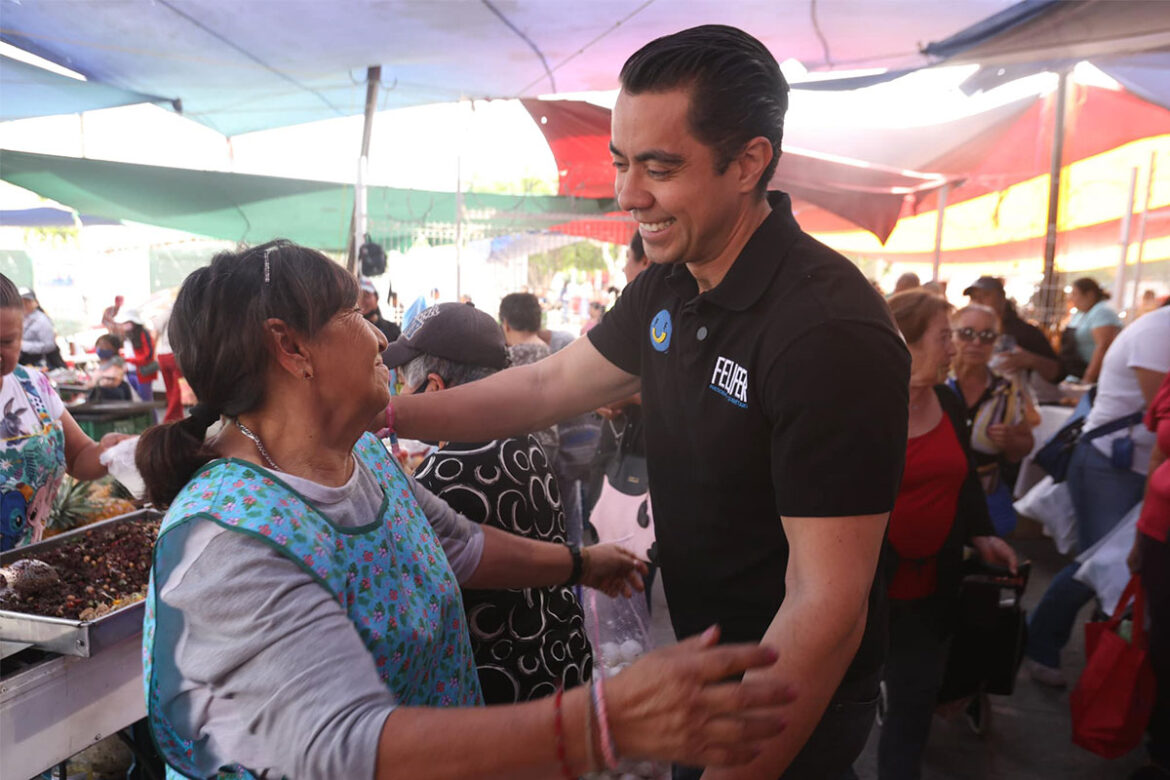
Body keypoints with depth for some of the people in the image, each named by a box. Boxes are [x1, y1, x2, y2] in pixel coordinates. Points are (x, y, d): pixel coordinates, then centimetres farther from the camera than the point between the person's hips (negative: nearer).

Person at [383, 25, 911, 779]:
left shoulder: (833, 332, -30)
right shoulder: (669, 285, -5)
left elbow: (826, 607, -28)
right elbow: (547, 387, 5)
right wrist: (377, 413, 0)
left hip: (794, 700, -7)